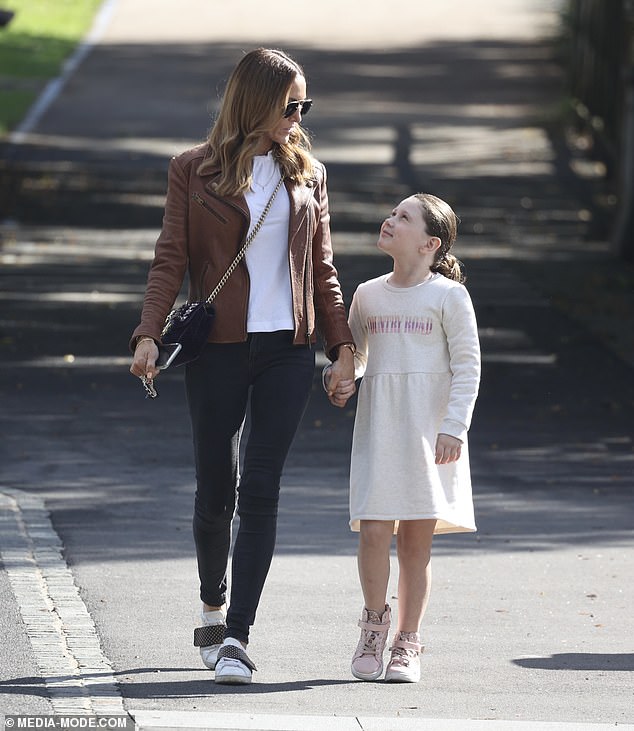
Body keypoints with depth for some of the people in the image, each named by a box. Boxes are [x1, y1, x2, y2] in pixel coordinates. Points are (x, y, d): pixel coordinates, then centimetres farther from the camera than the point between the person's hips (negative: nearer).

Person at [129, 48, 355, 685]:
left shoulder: (307, 174, 11)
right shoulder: (193, 171, 3)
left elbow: (322, 271, 14)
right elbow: (171, 261, -1)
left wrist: (342, 345, 7)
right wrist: (148, 334, -14)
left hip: (288, 349, 1)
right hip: (219, 348, -1)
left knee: (259, 490, -6)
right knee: (215, 488, 3)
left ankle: (237, 635, -8)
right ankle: (213, 611, 27)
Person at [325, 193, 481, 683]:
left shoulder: (448, 295, -2)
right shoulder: (368, 295, 10)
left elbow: (467, 367, -2)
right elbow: (356, 354, 23)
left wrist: (454, 428, -11)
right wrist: (344, 381, 2)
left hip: (429, 429, -2)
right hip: (378, 426, 3)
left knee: (417, 539, 1)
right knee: (374, 530, -10)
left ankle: (407, 644, 11)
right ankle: (375, 622, 12)